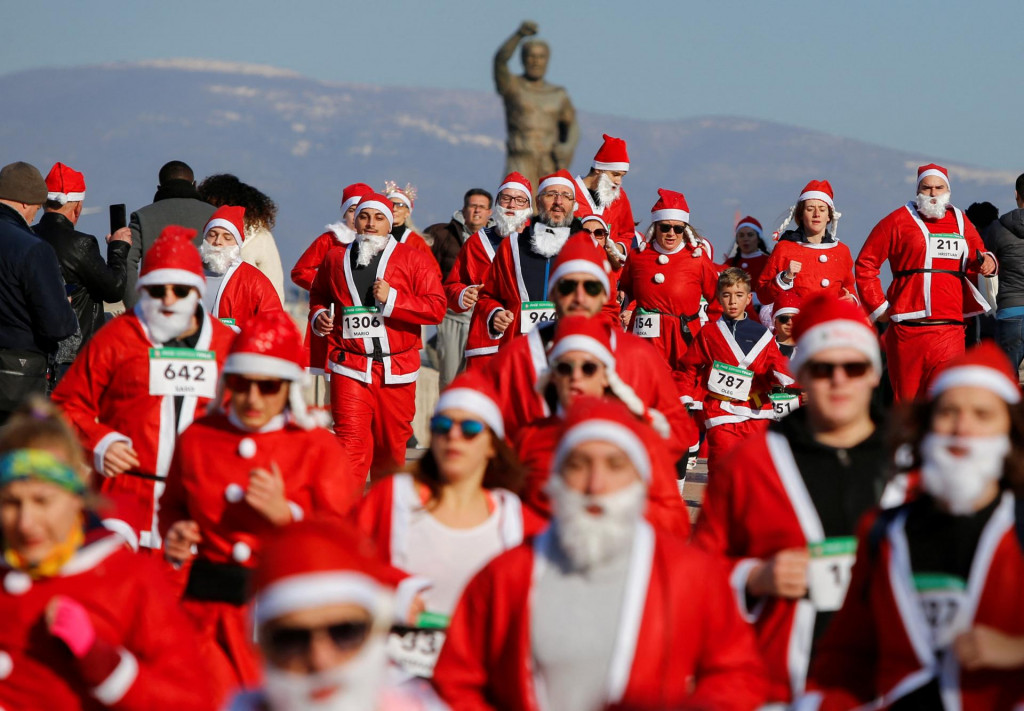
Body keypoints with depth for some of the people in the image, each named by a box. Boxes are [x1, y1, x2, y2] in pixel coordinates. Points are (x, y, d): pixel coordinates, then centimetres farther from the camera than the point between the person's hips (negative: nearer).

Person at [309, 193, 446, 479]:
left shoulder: (413, 260, 3)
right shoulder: (336, 259, 11)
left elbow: (436, 308, -6)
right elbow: (318, 294, 30)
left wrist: (392, 299, -15)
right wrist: (318, 316, 8)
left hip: (396, 371, 0)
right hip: (350, 369, 0)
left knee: (391, 446, 10)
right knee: (351, 445, -12)